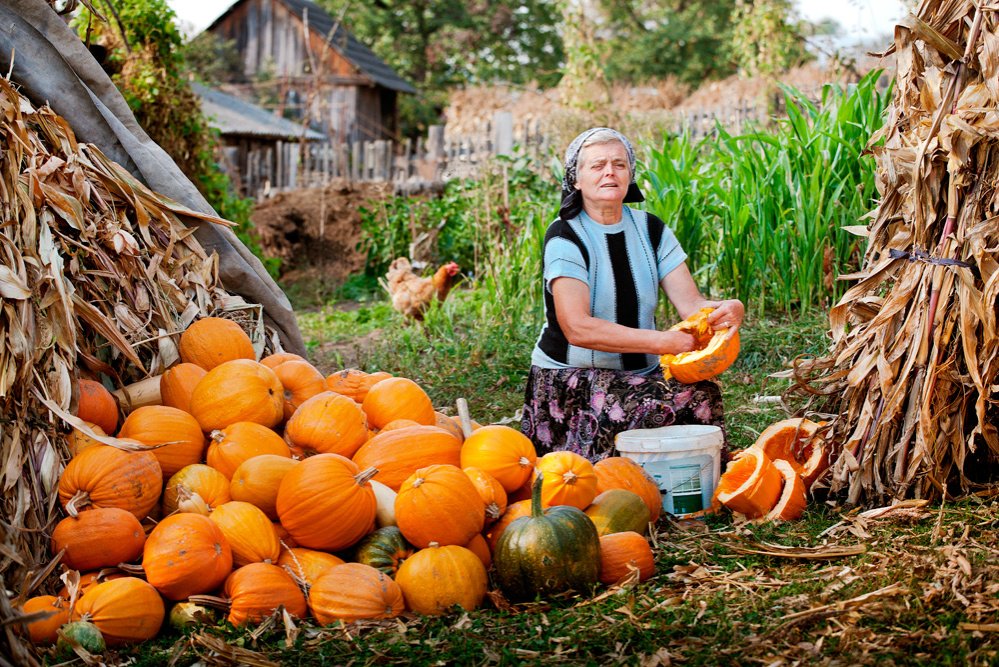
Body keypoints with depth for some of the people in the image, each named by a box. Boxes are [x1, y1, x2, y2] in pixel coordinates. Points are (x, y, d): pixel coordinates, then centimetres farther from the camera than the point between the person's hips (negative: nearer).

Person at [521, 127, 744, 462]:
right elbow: (577, 328, -23)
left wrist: (728, 309, -26)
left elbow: (691, 303, -2)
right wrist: (663, 341, -29)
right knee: (653, 409, -32)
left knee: (703, 395, -25)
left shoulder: (650, 230, 8)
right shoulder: (565, 236, -10)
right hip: (570, 380, -5)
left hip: (641, 375, 5)